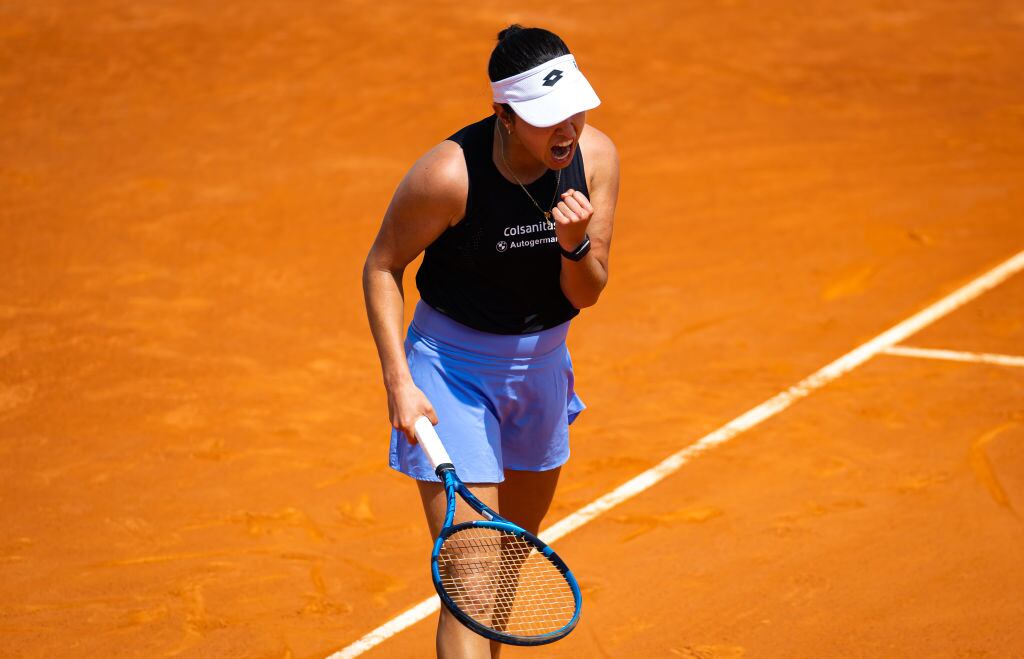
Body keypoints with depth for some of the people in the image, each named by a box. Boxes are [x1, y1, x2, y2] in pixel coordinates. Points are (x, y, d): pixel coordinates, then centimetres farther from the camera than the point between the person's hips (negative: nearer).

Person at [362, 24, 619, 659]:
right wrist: (399, 382, -19)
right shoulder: (450, 173, -27)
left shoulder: (596, 157, -14)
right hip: (452, 367, -5)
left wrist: (576, 244, -30)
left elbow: (586, 294, -8)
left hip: (542, 364, 5)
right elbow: (381, 268, -12)